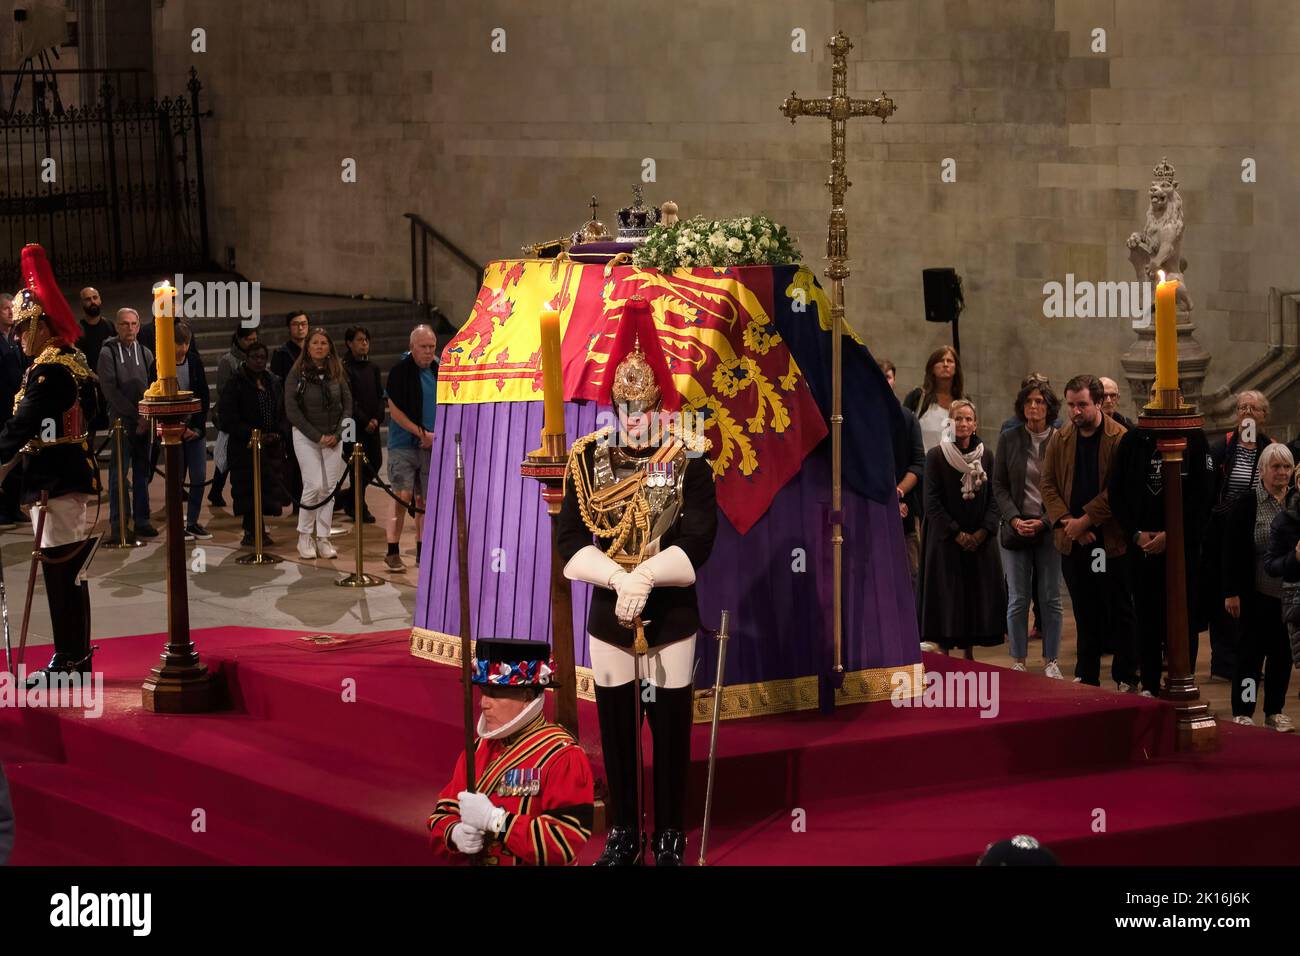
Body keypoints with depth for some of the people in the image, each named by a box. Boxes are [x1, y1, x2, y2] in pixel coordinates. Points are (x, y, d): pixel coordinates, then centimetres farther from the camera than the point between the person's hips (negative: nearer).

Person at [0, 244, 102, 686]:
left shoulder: (47, 371, -17)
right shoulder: (74, 363, 13)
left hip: (54, 481, -10)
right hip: (73, 471, 10)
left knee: (59, 568, -4)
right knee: (70, 570, 14)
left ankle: (67, 663, 0)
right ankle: (77, 657, 22)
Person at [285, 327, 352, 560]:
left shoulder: (337, 373, 5)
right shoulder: (297, 374, -5)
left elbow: (348, 405, 7)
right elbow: (292, 411, -9)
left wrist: (337, 434, -6)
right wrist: (317, 436, -11)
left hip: (333, 438, 3)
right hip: (306, 436, -3)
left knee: (330, 488, 0)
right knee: (314, 485, -12)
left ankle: (323, 539, 7)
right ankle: (304, 537, 2)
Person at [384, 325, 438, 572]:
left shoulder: (438, 372, 10)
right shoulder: (400, 371, -6)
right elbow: (395, 410, -9)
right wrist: (422, 433, -12)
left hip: (431, 447, 5)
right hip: (403, 446, -5)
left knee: (425, 500, 7)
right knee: (403, 496, -12)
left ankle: (422, 552, 13)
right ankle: (392, 552, -7)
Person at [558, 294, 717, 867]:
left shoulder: (688, 460, -5)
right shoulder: (586, 459, 0)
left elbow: (697, 541, -12)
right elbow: (571, 542, -6)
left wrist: (645, 576, -25)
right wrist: (618, 578, -21)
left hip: (671, 616, -2)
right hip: (608, 617, 2)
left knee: (671, 729, 5)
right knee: (616, 730, 8)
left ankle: (669, 836, 17)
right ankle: (623, 833, 20)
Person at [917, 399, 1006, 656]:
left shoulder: (985, 455, 5)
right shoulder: (936, 455, -5)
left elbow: (993, 497, 5)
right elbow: (932, 501, -8)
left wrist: (983, 531, -8)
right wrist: (957, 533, -12)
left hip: (979, 539, 3)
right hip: (945, 539, -3)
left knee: (977, 595, 4)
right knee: (946, 597, -3)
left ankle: (969, 653, 14)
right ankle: (945, 657, 3)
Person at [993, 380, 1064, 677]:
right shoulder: (1008, 440, 5)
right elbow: (999, 486, 5)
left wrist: (1044, 522, -10)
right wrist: (1014, 519, -9)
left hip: (1050, 528, -1)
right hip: (1016, 527, 1)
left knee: (1051, 598, 2)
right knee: (1018, 599, 2)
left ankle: (1051, 661, 10)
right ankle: (1018, 661, 9)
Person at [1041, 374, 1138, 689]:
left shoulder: (1120, 438, -8)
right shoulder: (1059, 439, 7)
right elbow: (1048, 485, 6)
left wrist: (1085, 520, -16)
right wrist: (1066, 521, -9)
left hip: (1110, 538, -4)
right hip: (1073, 541, 4)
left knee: (1120, 612, 3)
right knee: (1085, 613, 11)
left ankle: (1126, 678, 10)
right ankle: (1086, 676, 18)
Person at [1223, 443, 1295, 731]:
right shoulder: (1245, 503, -6)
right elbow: (1231, 551, -8)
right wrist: (1231, 592, -12)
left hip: (1290, 595, 4)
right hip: (1257, 595, -4)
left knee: (1283, 653, 8)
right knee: (1251, 651, 0)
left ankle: (1274, 711, 19)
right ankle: (1242, 712, 8)